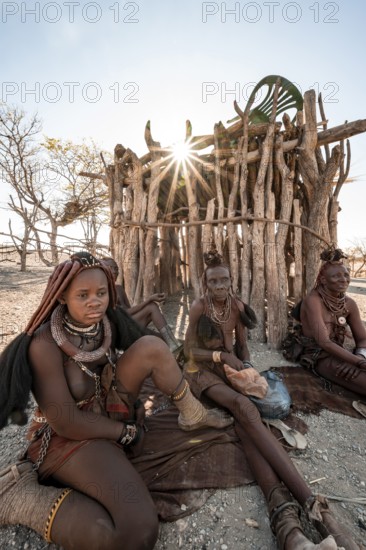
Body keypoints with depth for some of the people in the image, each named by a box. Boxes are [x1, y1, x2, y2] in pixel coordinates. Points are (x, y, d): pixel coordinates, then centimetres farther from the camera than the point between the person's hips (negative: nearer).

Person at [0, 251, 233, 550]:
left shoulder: (106, 322, -7)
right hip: (71, 435, -6)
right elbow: (66, 423, -24)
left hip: (110, 407, 7)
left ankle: (194, 415, 8)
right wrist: (126, 432, -14)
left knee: (151, 346, -12)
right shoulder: (44, 344, -26)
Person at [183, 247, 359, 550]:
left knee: (244, 417, -28)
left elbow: (242, 344, 10)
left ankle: (285, 514, -42)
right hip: (202, 368, -3)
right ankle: (310, 503, -38)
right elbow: (190, 350, -8)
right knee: (245, 408, -31)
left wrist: (246, 366, -9)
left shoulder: (238, 306, 1)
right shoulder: (199, 307, -12)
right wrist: (222, 355, -19)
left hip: (231, 365, 4)